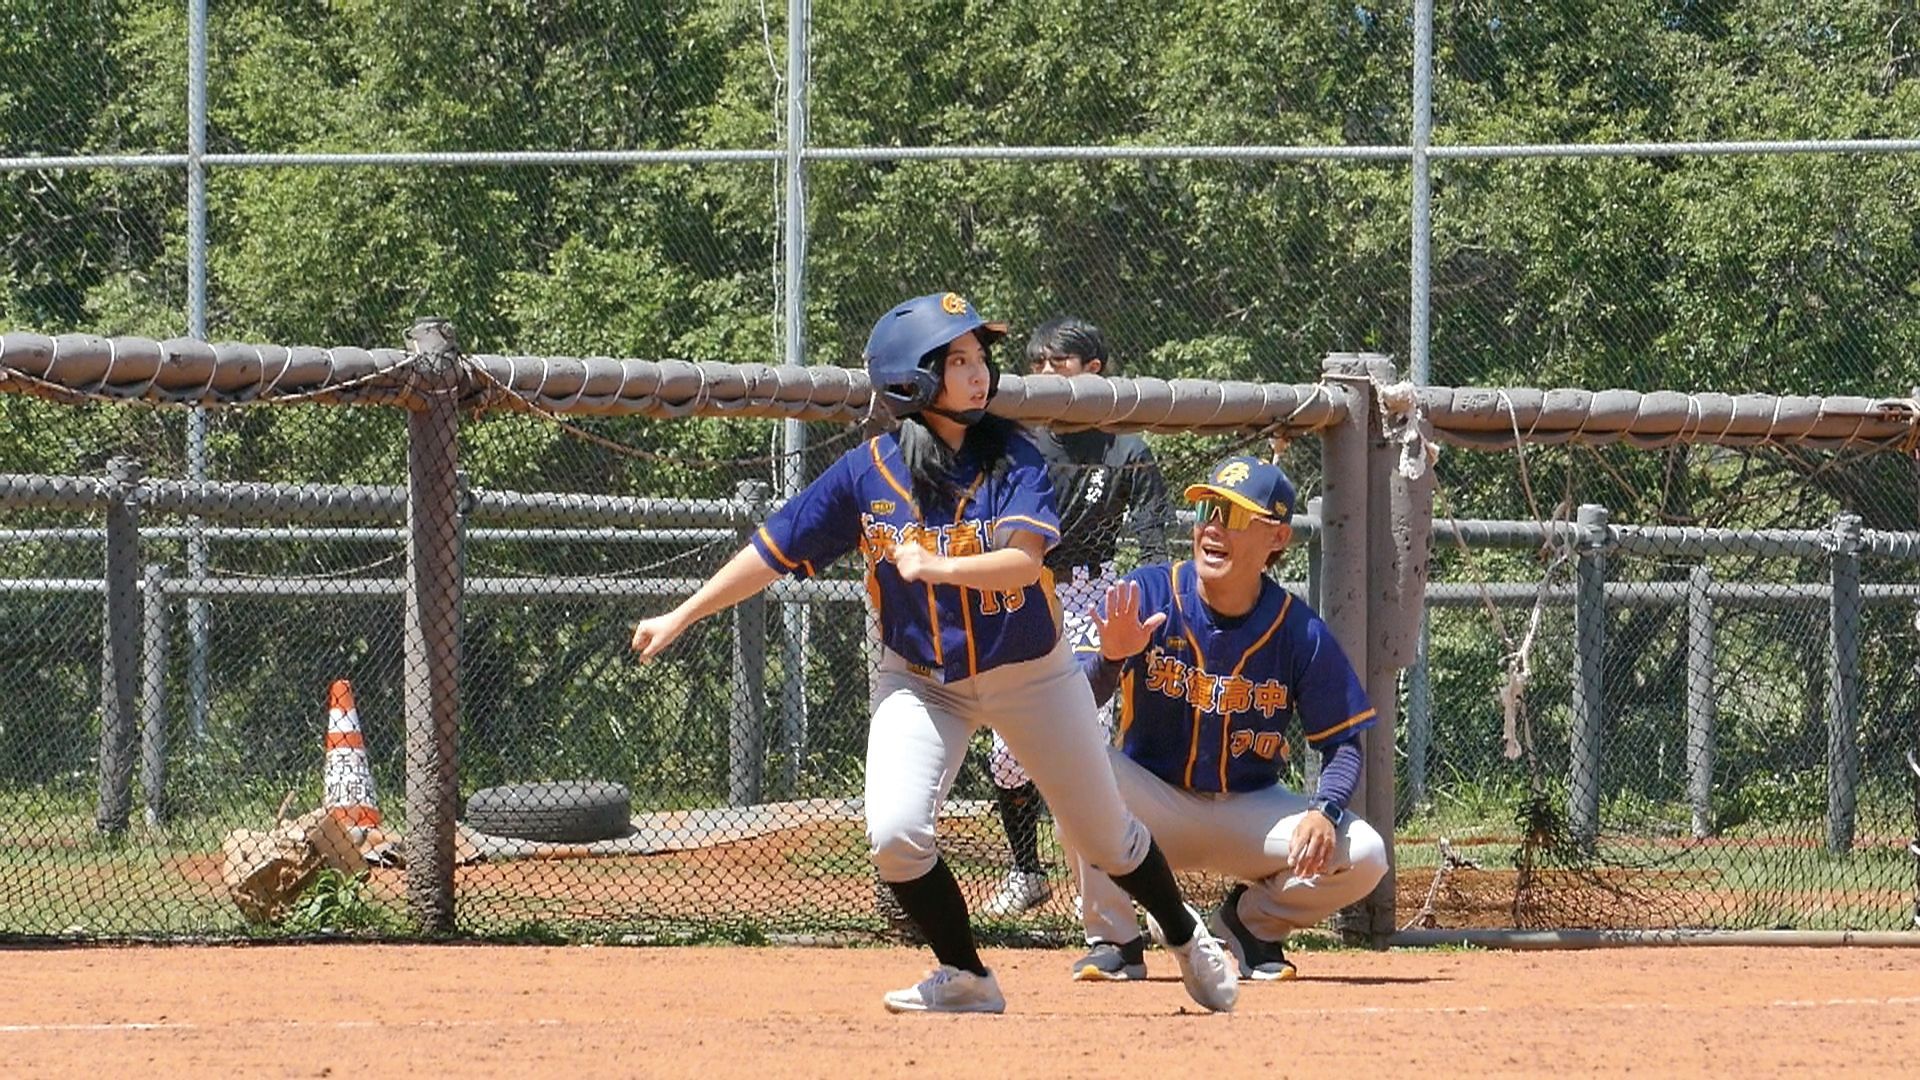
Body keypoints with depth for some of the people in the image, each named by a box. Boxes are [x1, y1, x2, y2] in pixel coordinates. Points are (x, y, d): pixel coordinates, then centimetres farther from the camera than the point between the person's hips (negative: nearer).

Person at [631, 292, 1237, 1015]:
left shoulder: (1011, 458, -15)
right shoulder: (867, 473, -12)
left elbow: (1024, 558, -30)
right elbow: (774, 553, -4)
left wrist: (936, 567, -45)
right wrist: (680, 618, -5)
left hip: (1030, 675, -1)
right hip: (919, 679, 1)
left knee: (1106, 838, 12)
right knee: (895, 834, -20)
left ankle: (1182, 933, 42)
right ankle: (964, 977, 3)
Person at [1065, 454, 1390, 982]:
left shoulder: (1300, 633, -11)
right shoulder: (1146, 596, -14)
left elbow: (1342, 741, -5)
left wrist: (1324, 811, -26)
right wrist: (1110, 659, -42)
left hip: (1250, 811, 1)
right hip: (1153, 809, -1)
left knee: (1363, 856, -21)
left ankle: (1253, 916, 11)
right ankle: (1114, 941, -15)